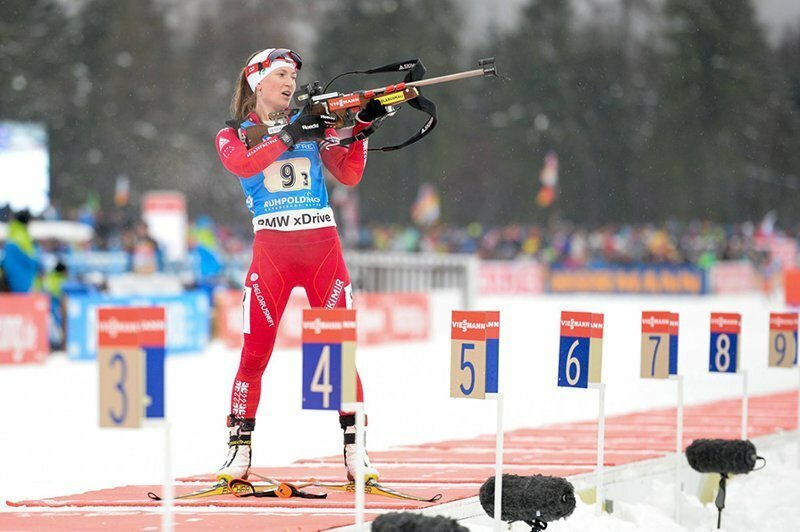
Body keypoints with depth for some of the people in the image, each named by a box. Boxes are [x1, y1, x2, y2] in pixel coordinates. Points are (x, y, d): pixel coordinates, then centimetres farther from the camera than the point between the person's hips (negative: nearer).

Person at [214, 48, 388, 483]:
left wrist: (361, 129, -4)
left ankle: (353, 448, 2)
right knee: (254, 352, -6)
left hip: (322, 246, 2)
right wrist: (290, 136, -19)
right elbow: (242, 165, -13)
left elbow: (349, 175, 8)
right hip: (271, 247, -2)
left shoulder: (313, 125, 15)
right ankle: (239, 451, 1)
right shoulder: (234, 136, 10)